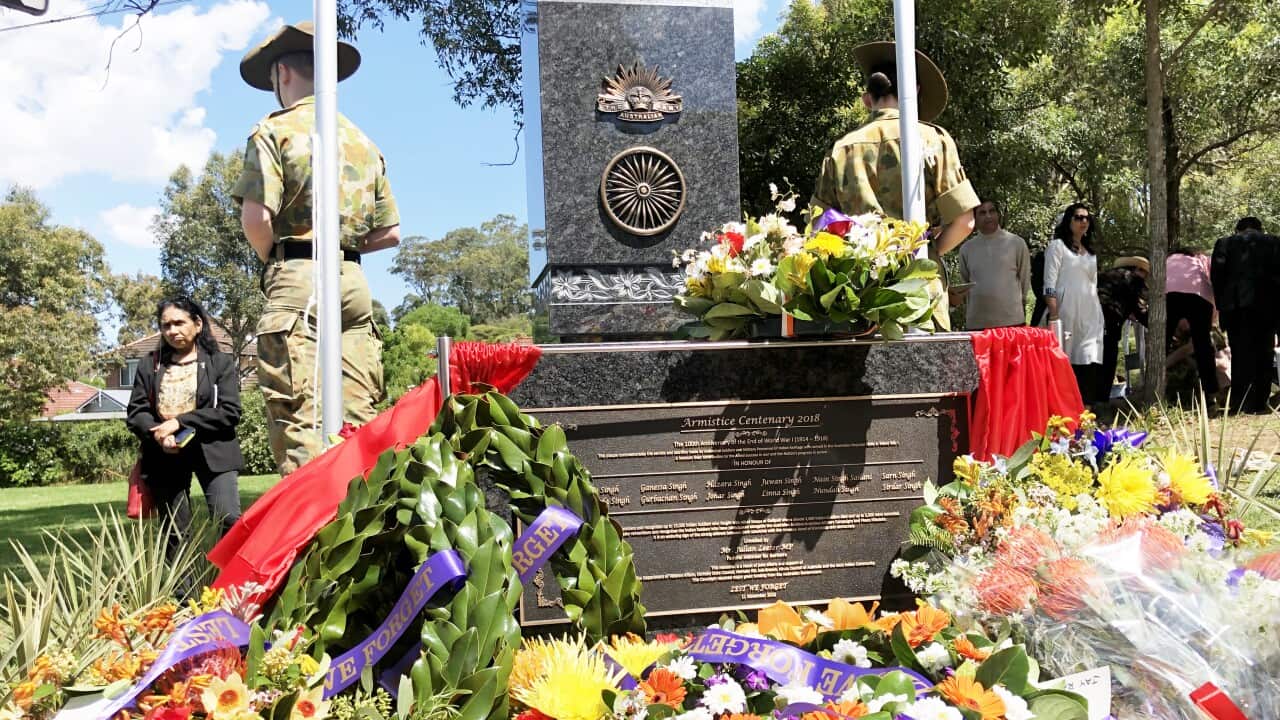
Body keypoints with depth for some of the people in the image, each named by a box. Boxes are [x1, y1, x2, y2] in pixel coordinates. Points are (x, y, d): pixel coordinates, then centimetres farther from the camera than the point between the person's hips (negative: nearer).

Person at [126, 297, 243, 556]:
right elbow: (135, 413, 8)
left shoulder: (221, 362, 3)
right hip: (165, 455, 3)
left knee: (229, 522, -18)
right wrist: (159, 435, -13)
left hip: (211, 452, -3)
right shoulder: (150, 365, 12)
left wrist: (180, 422, -14)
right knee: (175, 533, 8)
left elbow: (229, 412, -7)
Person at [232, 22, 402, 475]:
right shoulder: (364, 142, 18)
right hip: (354, 280, 6)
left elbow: (256, 218, -12)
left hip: (299, 282, -6)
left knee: (299, 422, -8)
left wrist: (272, 260, 5)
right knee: (358, 420, 5)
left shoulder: (275, 130, 0)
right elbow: (390, 233, 16)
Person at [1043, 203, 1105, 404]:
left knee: (1089, 363, -5)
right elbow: (1050, 284, -7)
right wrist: (1053, 316, -15)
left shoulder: (1090, 251, 22)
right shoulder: (1057, 246, 2)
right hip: (1067, 312, -6)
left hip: (1090, 314, 6)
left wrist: (1098, 315, 17)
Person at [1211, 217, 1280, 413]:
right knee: (1263, 354, 6)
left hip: (1234, 305, 1)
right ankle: (1259, 403, 3)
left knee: (1240, 355, 5)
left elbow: (1216, 273, 0)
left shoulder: (1224, 243, 8)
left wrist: (1221, 302, 6)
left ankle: (1240, 403, 2)